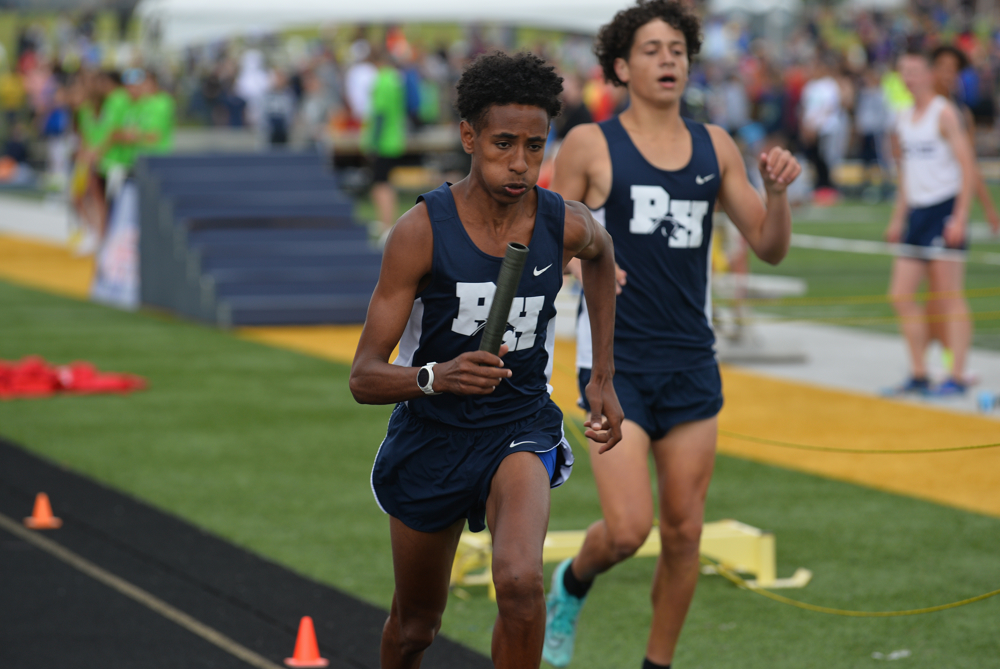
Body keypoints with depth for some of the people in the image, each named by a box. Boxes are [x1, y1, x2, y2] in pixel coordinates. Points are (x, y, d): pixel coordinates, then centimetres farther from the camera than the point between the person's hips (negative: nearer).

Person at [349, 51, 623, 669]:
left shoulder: (566, 225, -12)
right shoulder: (421, 231, -20)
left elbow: (602, 254, 18)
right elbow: (364, 378, -21)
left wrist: (603, 378, 17)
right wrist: (434, 377, -42)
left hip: (522, 426, 0)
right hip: (430, 434, 0)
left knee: (521, 583, -29)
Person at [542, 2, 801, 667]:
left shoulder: (715, 146, 8)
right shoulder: (590, 146, -3)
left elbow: (770, 247, 9)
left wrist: (777, 191, -9)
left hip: (692, 363, 4)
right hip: (616, 365, -4)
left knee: (684, 531, 5)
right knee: (627, 529, -13)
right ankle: (573, 584, 21)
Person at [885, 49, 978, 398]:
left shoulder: (944, 113, -8)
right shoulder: (904, 118, 14)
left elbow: (968, 167, -12)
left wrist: (959, 218, -18)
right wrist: (898, 218, 19)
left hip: (945, 209, -8)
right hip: (917, 212, 8)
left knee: (949, 299, -5)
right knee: (901, 295, 3)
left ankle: (956, 378, -1)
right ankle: (919, 375, 11)